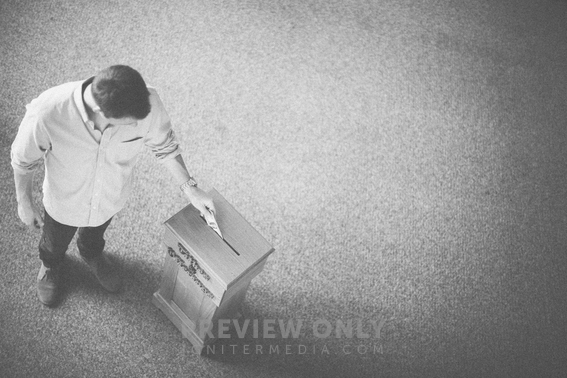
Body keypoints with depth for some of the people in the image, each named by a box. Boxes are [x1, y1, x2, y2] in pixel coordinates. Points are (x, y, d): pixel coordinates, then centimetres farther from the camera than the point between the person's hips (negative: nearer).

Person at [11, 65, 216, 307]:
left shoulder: (148, 104, -36)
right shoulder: (46, 114, -42)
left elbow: (164, 146, -12)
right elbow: (23, 160, -20)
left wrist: (190, 188, -10)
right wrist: (24, 203, -5)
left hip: (111, 198, 2)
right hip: (64, 202, -2)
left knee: (95, 234, 37)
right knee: (55, 243, 33)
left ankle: (92, 253, 71)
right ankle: (51, 264, 68)